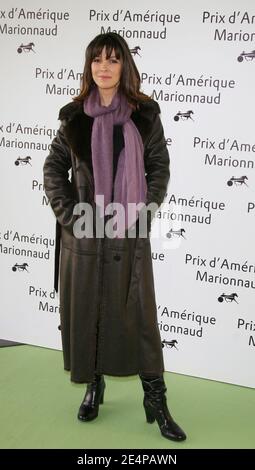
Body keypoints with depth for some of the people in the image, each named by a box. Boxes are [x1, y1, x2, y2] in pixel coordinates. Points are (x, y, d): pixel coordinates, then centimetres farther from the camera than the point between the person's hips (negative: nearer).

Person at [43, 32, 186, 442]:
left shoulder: (144, 115, 2)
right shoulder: (75, 116, 5)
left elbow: (160, 167, 2)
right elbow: (54, 168, 7)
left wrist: (142, 210, -9)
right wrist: (67, 212, -5)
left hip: (129, 231, -1)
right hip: (84, 231, 2)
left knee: (138, 311, 0)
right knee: (85, 309, 8)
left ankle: (155, 398, 8)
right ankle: (93, 385, 25)